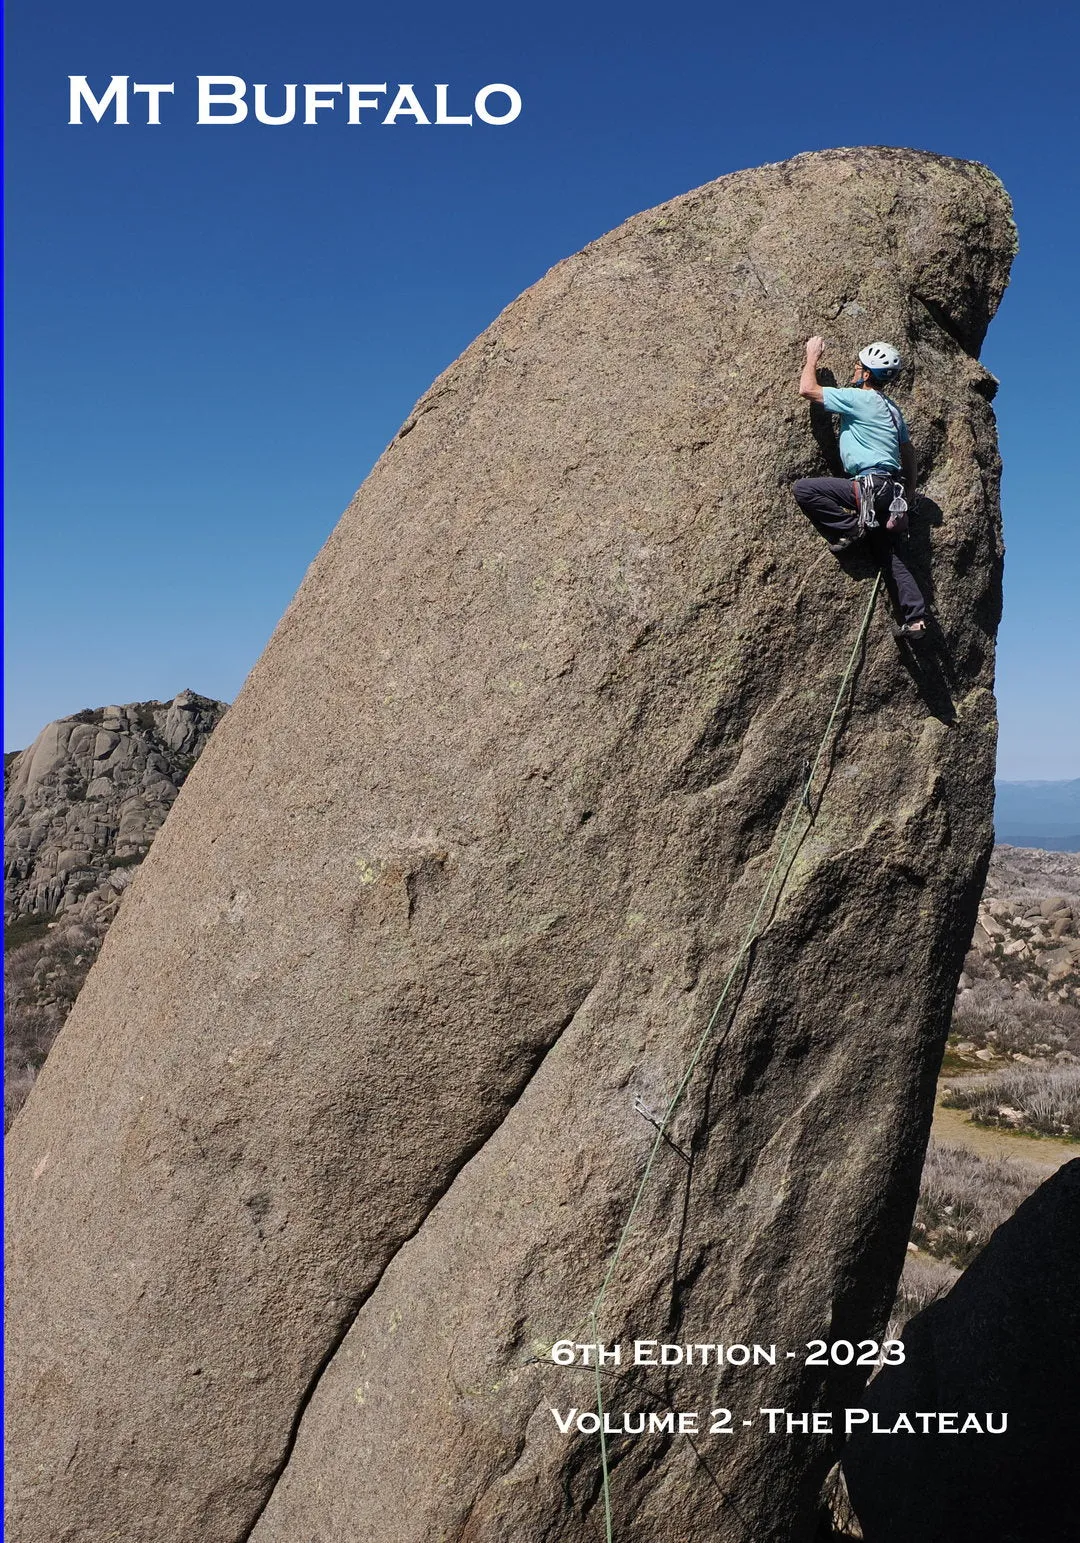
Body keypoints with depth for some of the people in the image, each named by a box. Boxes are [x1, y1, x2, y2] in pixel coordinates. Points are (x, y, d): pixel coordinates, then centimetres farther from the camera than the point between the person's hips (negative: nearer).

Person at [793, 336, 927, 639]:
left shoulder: (858, 398, -5)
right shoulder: (891, 409, 22)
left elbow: (807, 389, -2)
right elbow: (908, 453, 27)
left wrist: (812, 357, 15)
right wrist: (908, 493, 34)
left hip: (872, 483, -9)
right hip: (891, 488, 9)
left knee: (803, 488, -15)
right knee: (889, 552, 8)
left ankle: (849, 528, -11)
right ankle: (916, 618, 3)